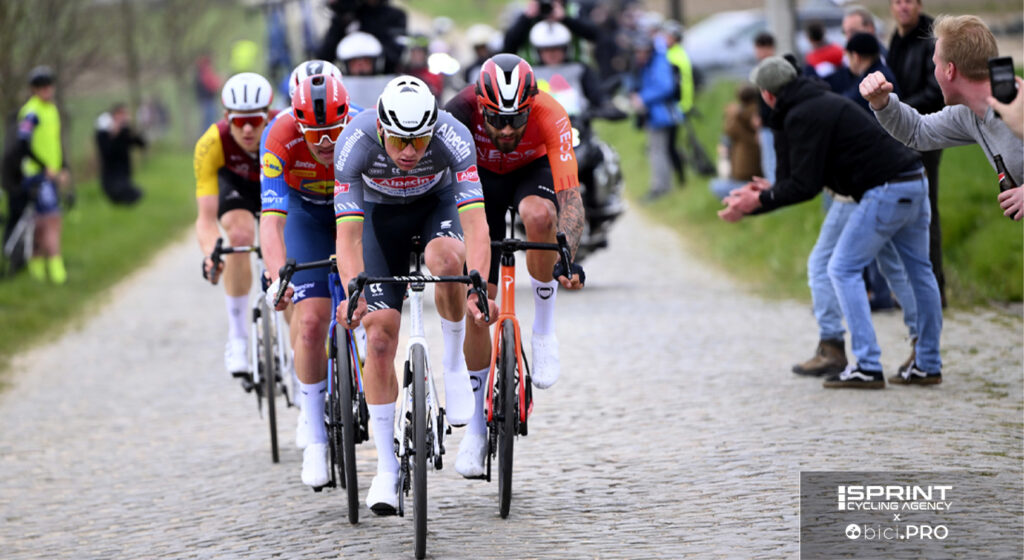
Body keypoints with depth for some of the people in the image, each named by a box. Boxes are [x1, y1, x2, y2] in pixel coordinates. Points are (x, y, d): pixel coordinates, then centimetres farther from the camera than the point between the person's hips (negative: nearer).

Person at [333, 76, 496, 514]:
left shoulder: (453, 138, -35)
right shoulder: (355, 144, -34)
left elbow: (475, 224, -40)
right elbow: (348, 234, -36)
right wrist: (353, 294, -51)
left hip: (438, 202, 0)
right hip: (380, 211, 1)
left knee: (446, 259, -36)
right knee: (379, 335, -9)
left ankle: (454, 362, -10)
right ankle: (386, 469, 0)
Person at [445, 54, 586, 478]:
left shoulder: (550, 118, -36)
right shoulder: (463, 110, -34)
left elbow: (570, 198, -41)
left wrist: (567, 259, -55)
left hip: (533, 171, -1)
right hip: (482, 176, 1)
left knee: (538, 215, -39)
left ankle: (544, 328, -15)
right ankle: (476, 425, 9)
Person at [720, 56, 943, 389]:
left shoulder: (801, 117, -10)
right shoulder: (822, 102, 21)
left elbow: (805, 187, -14)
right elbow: (810, 176, 26)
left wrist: (759, 202, -5)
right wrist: (769, 192, 32)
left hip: (885, 192, -10)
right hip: (915, 183, 10)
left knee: (844, 269, -2)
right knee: (919, 272, 16)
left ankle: (867, 367, -7)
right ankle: (928, 365, 22)